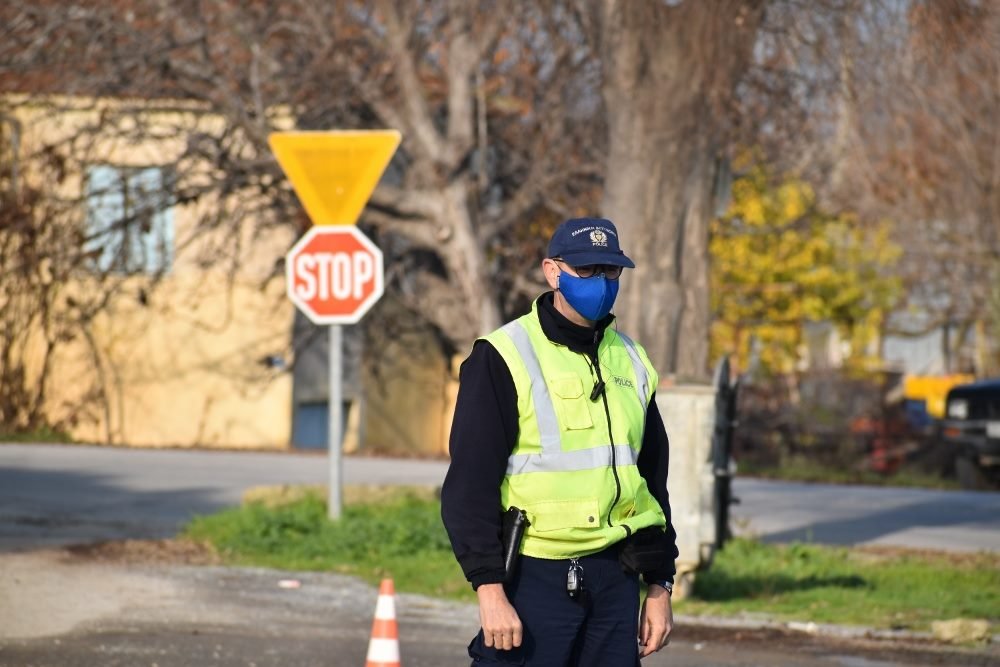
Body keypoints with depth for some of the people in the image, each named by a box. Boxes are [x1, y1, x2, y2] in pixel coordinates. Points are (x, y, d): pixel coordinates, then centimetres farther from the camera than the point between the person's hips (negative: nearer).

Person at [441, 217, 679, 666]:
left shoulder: (632, 363, 14)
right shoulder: (503, 359, -5)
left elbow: (653, 481, 20)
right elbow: (469, 485, -9)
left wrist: (659, 585, 15)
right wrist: (489, 588, -16)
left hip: (615, 579, 6)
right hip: (533, 577, -6)